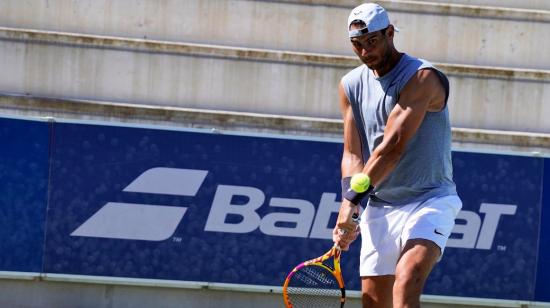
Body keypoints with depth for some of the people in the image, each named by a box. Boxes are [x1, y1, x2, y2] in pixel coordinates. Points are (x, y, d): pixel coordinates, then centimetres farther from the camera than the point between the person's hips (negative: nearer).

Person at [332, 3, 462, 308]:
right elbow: (352, 155, 6)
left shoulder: (423, 77, -14)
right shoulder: (351, 85, 8)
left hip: (429, 200, -6)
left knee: (408, 277, -29)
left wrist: (352, 199, -21)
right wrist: (348, 206, -10)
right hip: (379, 207, 6)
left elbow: (393, 148, -21)